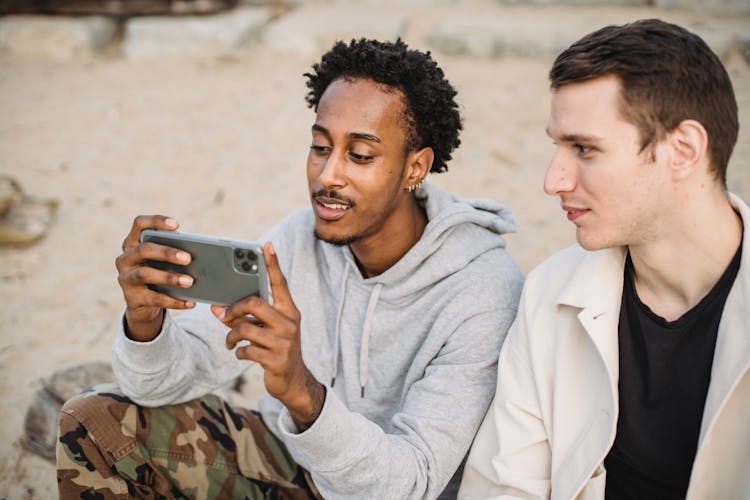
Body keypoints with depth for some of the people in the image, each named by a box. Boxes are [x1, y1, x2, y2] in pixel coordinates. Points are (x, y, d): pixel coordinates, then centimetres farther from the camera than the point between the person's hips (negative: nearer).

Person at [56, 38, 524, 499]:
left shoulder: (485, 293, -24)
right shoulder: (299, 238, -9)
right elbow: (174, 379, -10)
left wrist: (304, 393, -44)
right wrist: (146, 320, -32)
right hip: (285, 458, 5)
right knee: (93, 421, -6)